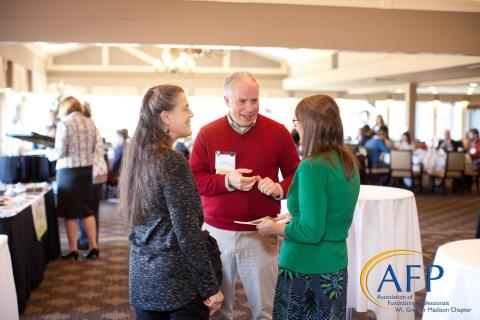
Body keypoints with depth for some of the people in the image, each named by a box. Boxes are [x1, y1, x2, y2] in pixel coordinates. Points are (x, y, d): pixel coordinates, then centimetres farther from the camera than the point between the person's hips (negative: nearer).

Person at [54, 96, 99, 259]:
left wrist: (54, 150, 9)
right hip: (87, 168, 6)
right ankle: (93, 246, 15)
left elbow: (59, 152, -12)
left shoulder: (64, 124, -12)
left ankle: (73, 249, 14)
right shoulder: (90, 123, 4)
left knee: (70, 211, 5)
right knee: (86, 209, 14)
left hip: (68, 170, -5)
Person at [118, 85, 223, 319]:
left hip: (142, 275, 8)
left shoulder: (137, 156, 4)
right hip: (176, 278, -8)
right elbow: (188, 233, -20)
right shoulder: (173, 163, -19)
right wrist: (210, 287, -13)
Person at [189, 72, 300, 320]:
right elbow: (193, 179, 0)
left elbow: (296, 174, 5)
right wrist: (227, 181, -17)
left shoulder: (277, 132, -1)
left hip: (260, 234, 0)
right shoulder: (207, 133, 1)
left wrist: (279, 188, -16)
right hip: (216, 232, 1)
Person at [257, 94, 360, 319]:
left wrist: (274, 228, -8)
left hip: (305, 268, -7)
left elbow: (311, 232, -23)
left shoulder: (312, 167, -21)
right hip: (335, 264, 7)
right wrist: (291, 219, 15)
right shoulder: (349, 162, 4)